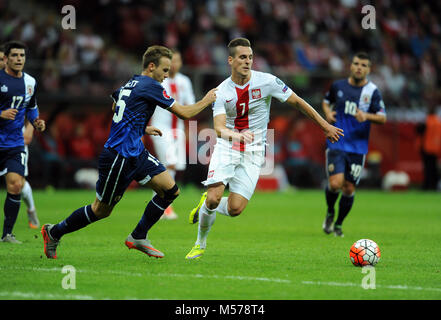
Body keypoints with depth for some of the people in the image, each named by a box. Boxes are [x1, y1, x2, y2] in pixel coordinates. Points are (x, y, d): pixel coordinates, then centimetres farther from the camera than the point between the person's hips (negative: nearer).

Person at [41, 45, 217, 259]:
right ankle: (54, 232, 21)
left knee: (170, 189, 0)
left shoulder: (130, 83, 11)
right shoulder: (150, 87, -15)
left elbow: (115, 109, 28)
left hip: (136, 152, 10)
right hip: (118, 158, -10)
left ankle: (138, 238, 10)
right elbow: (185, 113, -13)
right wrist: (206, 101, 2)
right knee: (102, 210, 3)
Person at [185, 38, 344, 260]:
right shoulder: (222, 91, -6)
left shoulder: (266, 82, -7)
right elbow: (219, 128, -18)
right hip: (226, 149, 0)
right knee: (214, 197, -19)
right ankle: (200, 243, 7)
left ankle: (205, 208, 22)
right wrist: (235, 135, -42)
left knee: (235, 209, -12)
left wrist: (326, 127, 6)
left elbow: (297, 102, 3)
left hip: (253, 153, 0)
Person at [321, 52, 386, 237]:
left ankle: (338, 224, 26)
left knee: (349, 189, 4)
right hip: (336, 144, 0)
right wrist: (327, 112, 0)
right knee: (335, 184, -17)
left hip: (358, 147, 1)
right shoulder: (338, 86, 3)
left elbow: (382, 118, -5)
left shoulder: (372, 91, -2)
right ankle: (330, 213, 14)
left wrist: (366, 116, -24)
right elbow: (326, 101, 22)